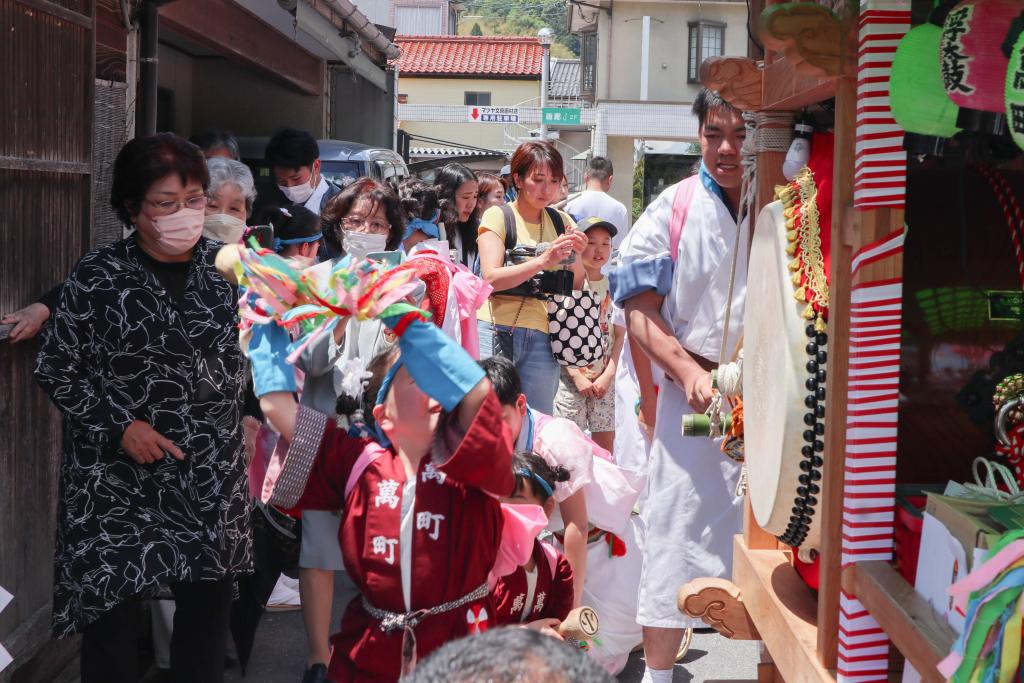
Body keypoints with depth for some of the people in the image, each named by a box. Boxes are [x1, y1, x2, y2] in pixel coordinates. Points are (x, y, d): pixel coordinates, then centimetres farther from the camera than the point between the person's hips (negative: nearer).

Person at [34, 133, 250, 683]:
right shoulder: (98, 276, -8)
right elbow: (56, 371, -3)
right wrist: (119, 426, -11)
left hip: (211, 478, 3)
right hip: (115, 479, -3)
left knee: (208, 606, 6)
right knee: (108, 610, 2)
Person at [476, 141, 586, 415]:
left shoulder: (561, 222, 14)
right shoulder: (498, 216, 0)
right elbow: (491, 278, -13)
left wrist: (575, 256, -7)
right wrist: (543, 261, -25)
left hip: (541, 338, 4)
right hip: (496, 331, -4)